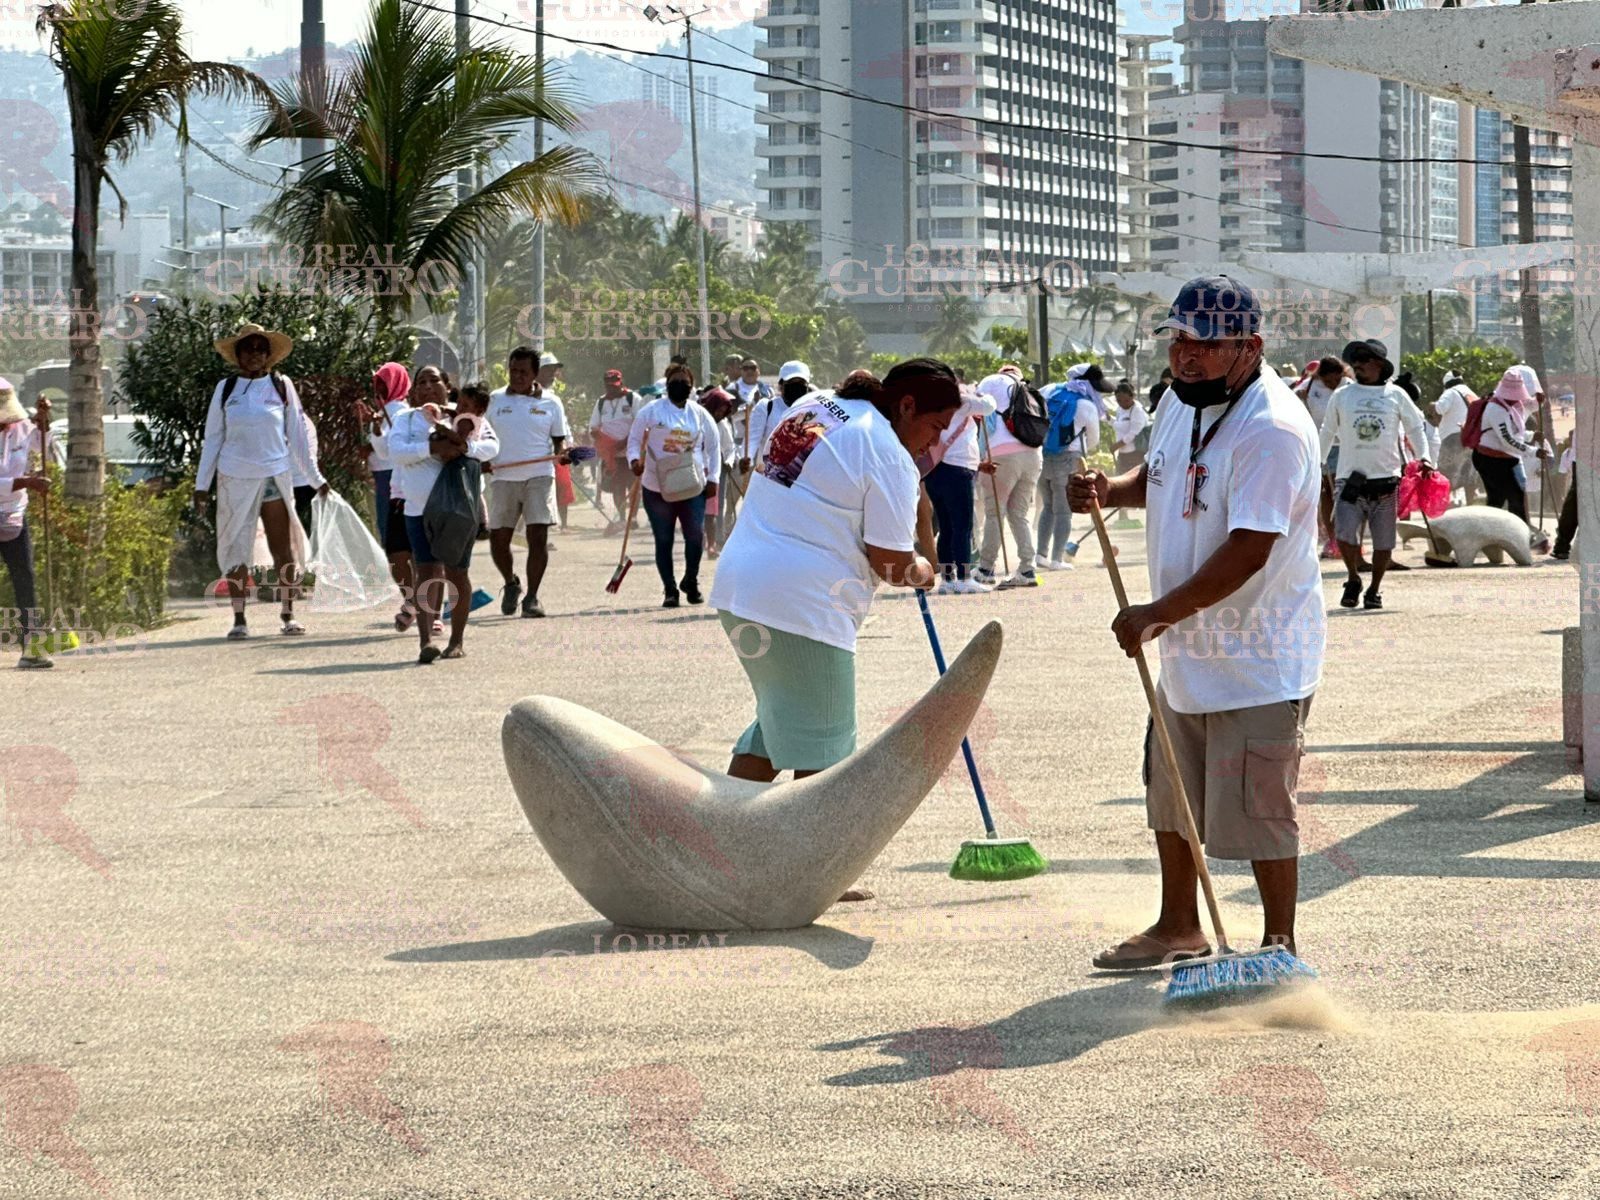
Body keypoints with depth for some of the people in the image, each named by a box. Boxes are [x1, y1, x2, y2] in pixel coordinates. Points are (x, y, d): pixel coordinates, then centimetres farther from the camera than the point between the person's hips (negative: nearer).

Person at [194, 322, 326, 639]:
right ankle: (239, 619, 7)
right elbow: (212, 438, 9)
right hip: (235, 479, 0)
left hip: (276, 476, 0)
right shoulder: (225, 388, 5)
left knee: (284, 548, -1)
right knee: (236, 548, 2)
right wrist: (202, 483, 7)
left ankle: (288, 616, 7)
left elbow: (297, 435, 9)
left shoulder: (282, 386, 4)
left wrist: (315, 478, 9)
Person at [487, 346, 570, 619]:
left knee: (538, 535, -9)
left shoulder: (550, 403, 7)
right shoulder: (494, 400, 10)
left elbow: (560, 438, 11)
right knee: (498, 538, 1)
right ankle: (510, 583, 29)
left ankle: (531, 597, -1)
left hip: (539, 476, -1)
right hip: (503, 477, 1)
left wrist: (561, 453, -11)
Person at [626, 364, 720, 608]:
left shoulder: (700, 415, 7)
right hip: (657, 488, -1)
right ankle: (669, 590, 14)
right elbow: (635, 440, 4)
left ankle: (690, 582, 15)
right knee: (663, 540, 4)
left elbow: (714, 447, 14)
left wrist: (713, 479, 5)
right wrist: (634, 459, -17)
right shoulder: (651, 411, 1)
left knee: (696, 537, -8)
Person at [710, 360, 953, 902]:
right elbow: (890, 563, -13)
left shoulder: (812, 407, 15)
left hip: (738, 587, 9)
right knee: (824, 741, 2)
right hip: (804, 608, -9)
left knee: (778, 721, 21)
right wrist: (920, 571, 10)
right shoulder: (889, 457, -11)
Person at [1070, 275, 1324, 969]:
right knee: (1170, 797, 21)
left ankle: (1279, 948, 10)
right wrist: (1109, 491, 4)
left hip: (1259, 658, -10)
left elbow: (1249, 550, -29)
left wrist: (1158, 614, -29)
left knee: (1258, 810, -4)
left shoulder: (1272, 429, -24)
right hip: (1187, 651, 10)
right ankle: (1179, 928, 37)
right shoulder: (1180, 403, 6)